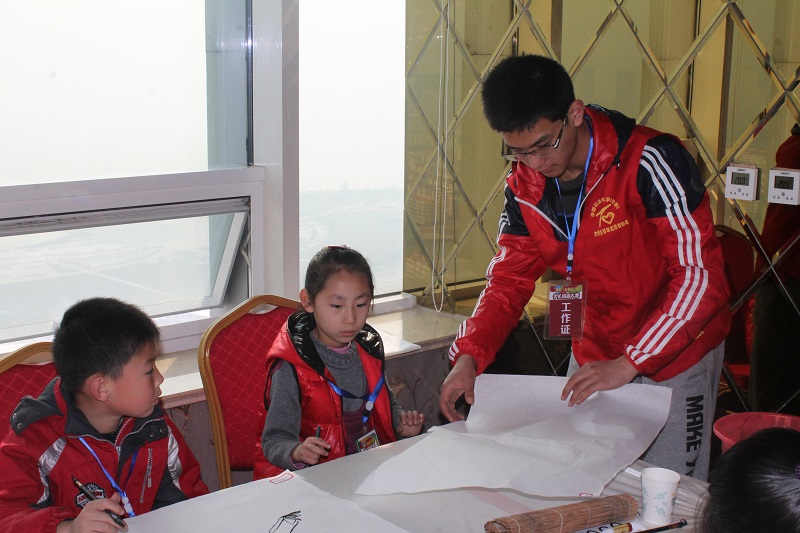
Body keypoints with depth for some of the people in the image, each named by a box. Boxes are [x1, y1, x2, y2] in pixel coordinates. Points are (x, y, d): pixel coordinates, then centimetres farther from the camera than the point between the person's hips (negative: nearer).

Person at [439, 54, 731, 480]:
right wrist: (469, 356, -14)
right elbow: (508, 280, 2)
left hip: (674, 358, -5)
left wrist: (628, 364, -30)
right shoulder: (525, 186, -5)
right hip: (593, 354, 5)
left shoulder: (650, 161, -24)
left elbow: (700, 277, -25)